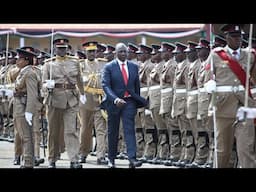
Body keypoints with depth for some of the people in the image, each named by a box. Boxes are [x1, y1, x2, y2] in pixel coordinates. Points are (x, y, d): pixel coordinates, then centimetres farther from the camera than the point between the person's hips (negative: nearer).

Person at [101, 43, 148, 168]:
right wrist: (115, 99, -27)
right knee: (113, 132, 8)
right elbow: (105, 85, -13)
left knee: (130, 129, -11)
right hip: (114, 102, -2)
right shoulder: (109, 67, -4)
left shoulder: (134, 67, 8)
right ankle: (111, 159, 21)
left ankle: (132, 159, -21)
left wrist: (138, 101, 17)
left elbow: (137, 85, 16)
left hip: (129, 102, 2)